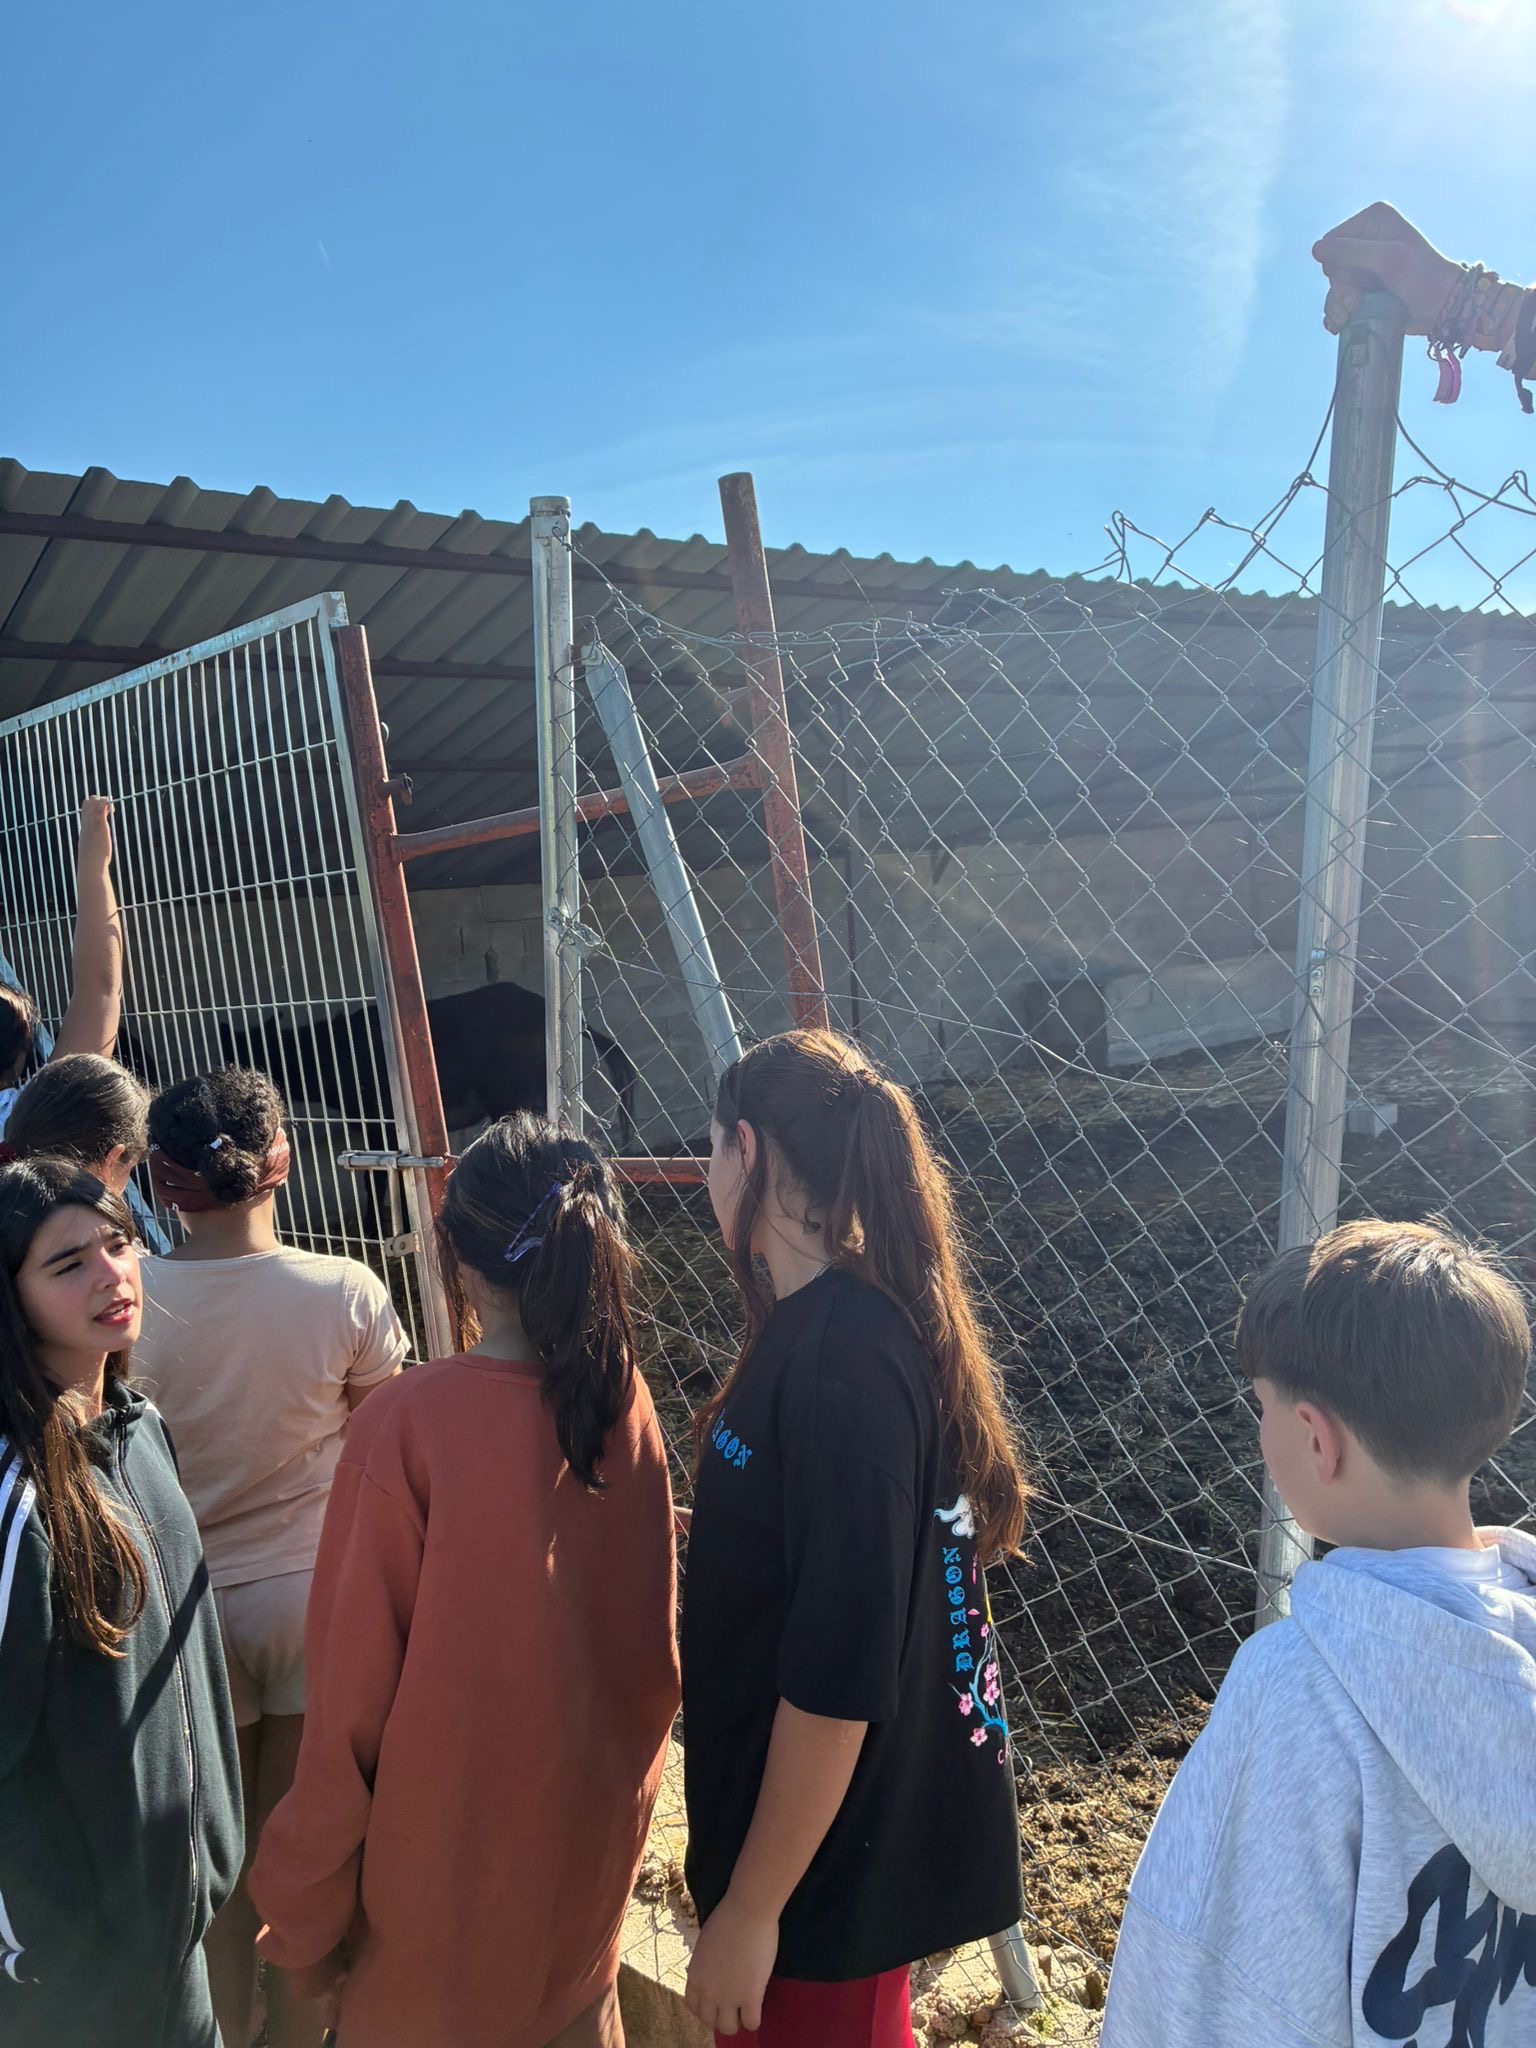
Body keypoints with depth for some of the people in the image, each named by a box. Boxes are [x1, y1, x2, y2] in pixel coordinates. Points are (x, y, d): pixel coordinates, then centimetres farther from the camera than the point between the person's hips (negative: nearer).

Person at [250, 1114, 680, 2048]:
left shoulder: (408, 1422, -24)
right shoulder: (625, 1401, -11)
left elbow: (354, 1684, -17)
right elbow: (652, 1627, 1)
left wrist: (308, 1905, -4)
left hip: (451, 1830, -4)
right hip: (600, 1816, 4)